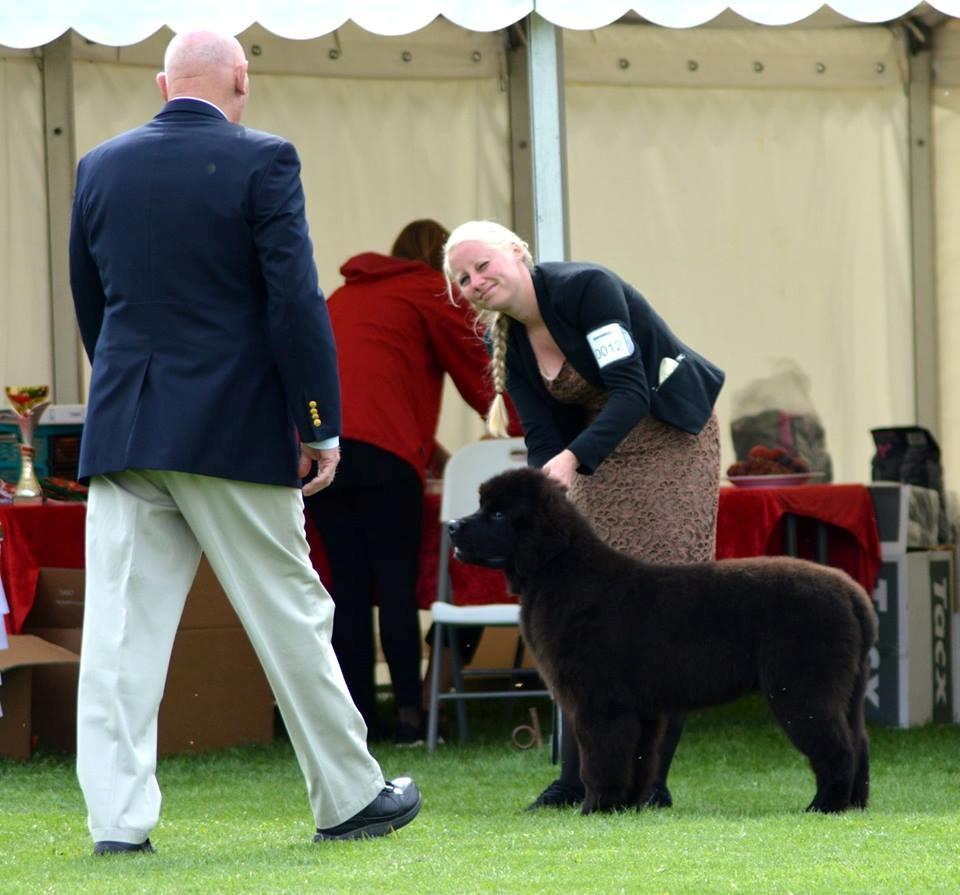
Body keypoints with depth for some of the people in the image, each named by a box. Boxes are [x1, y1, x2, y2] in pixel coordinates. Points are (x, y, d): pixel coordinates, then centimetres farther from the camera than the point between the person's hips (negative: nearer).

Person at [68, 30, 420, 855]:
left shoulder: (101, 168, 7)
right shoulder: (261, 162, -7)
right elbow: (296, 301, -11)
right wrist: (322, 424, -5)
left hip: (124, 429, 3)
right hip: (235, 431, -3)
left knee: (120, 628, 1)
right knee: (290, 615, 7)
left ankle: (118, 817, -5)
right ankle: (349, 797, 16)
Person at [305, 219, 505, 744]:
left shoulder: (345, 295, 30)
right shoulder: (434, 293, 11)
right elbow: (478, 377, 12)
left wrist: (432, 452, 37)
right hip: (381, 450, -5)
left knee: (348, 586, 5)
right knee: (397, 583, -4)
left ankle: (358, 716, 1)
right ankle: (409, 712, -11)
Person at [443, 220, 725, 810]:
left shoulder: (586, 288, -22)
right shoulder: (509, 343, -1)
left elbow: (630, 392, -29)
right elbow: (544, 438, -2)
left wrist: (572, 459, -41)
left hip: (670, 439, -6)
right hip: (601, 451, 7)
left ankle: (648, 779, -9)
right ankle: (579, 778, 0)